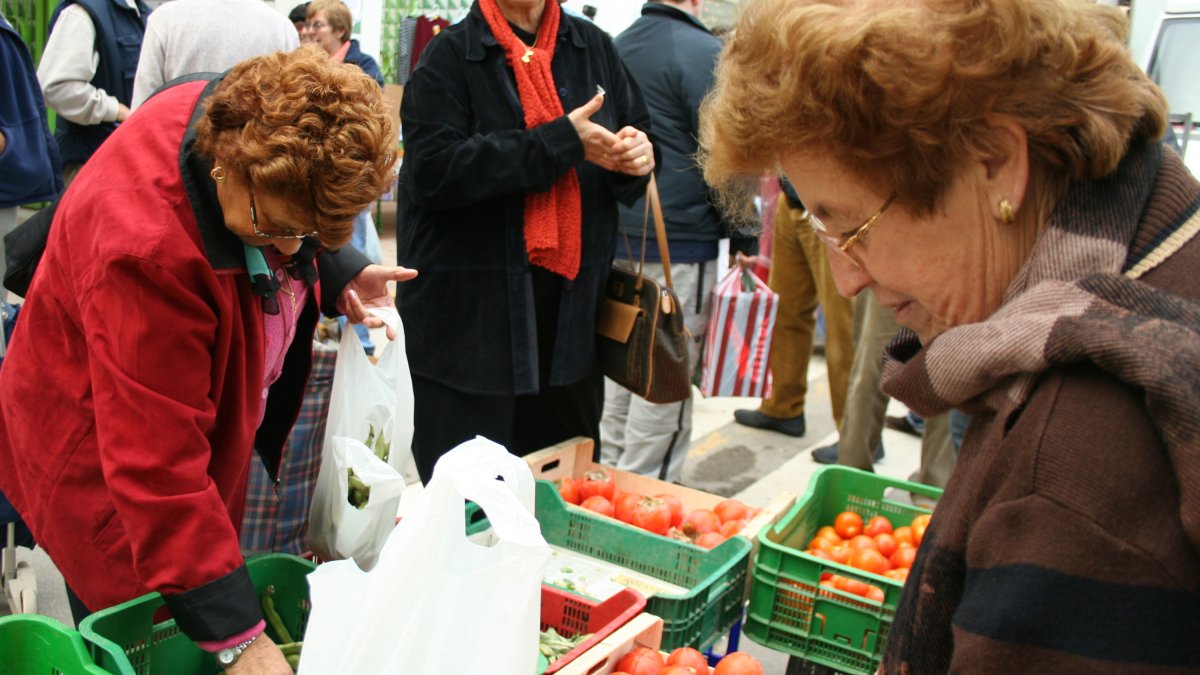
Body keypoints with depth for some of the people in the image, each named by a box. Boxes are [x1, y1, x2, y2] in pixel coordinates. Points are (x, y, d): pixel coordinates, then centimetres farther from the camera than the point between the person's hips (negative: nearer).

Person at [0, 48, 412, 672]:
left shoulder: (244, 125, -17)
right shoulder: (145, 245, -38)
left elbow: (303, 226, 9)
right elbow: (156, 466, -35)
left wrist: (337, 274, -12)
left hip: (202, 422, 7)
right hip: (102, 464, -7)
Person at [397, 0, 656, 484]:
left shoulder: (594, 48, 11)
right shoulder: (450, 55, -3)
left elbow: (637, 132, 19)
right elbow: (434, 171, -17)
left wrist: (637, 156, -7)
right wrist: (561, 142, -18)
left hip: (572, 305, 5)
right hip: (468, 315, -4)